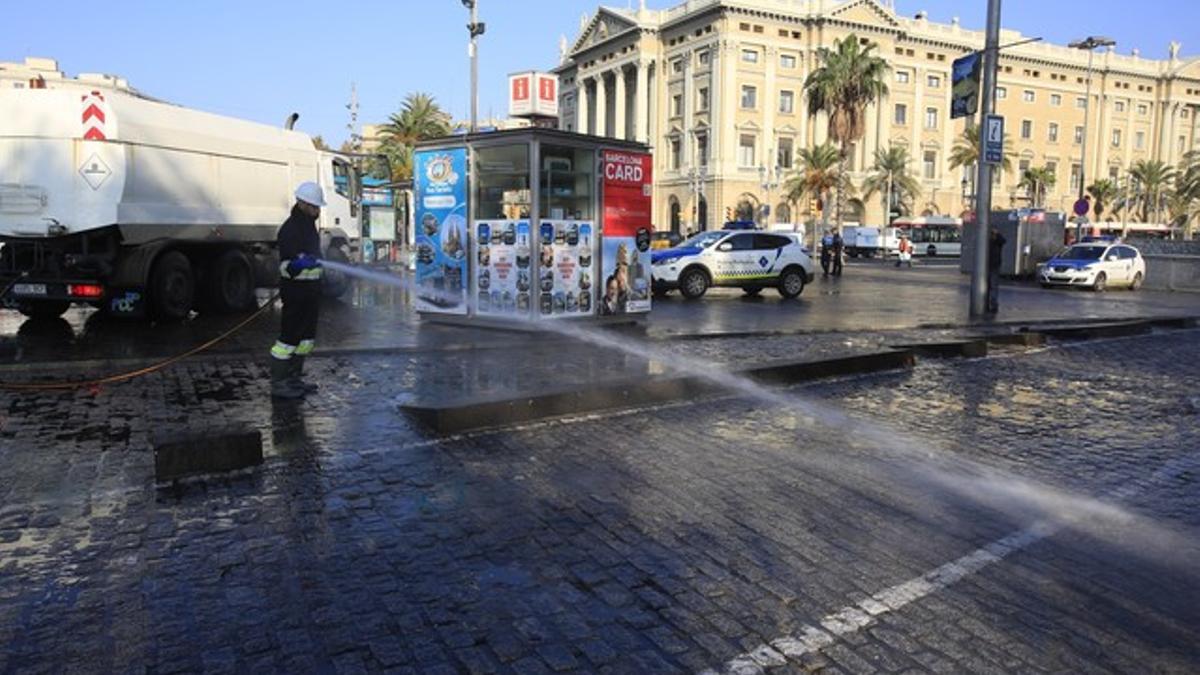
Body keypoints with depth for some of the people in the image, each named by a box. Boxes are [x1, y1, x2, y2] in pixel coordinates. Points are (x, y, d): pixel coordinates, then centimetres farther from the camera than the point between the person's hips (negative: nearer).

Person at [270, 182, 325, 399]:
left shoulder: (309, 225, 14)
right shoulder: (290, 229, -17)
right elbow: (287, 267, -24)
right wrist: (300, 264, -42)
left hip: (310, 289, 10)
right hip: (296, 290, -10)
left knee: (306, 338, 15)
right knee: (289, 337, -6)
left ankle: (294, 379, 26)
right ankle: (278, 384, 2)